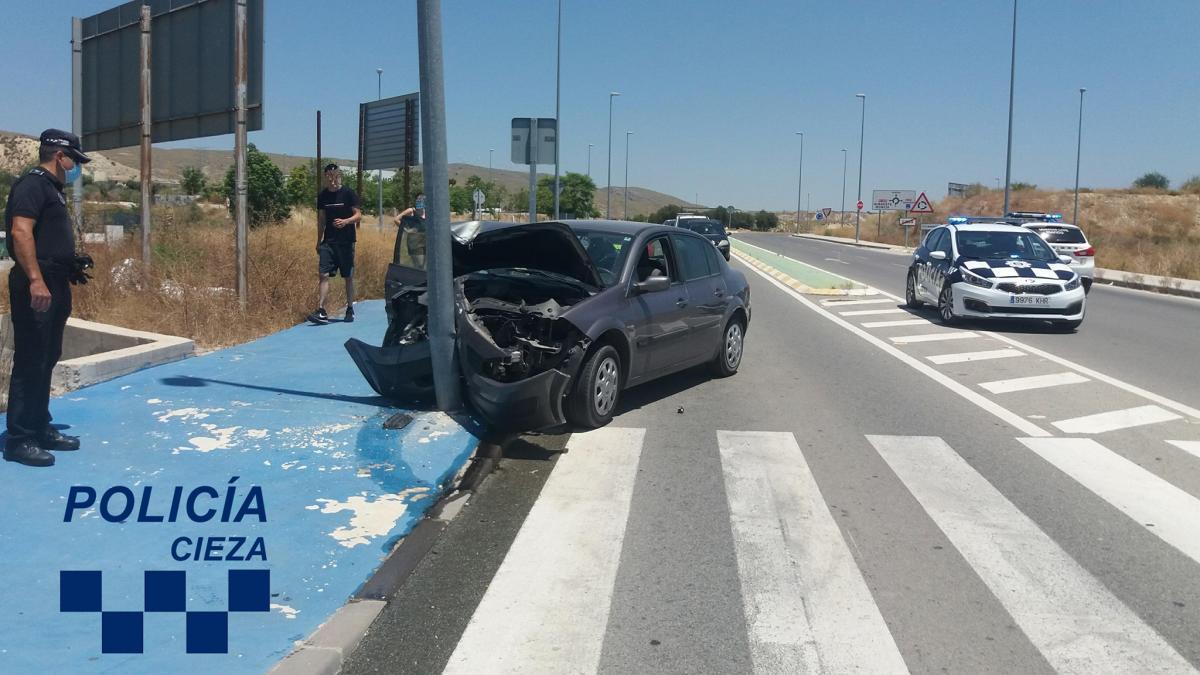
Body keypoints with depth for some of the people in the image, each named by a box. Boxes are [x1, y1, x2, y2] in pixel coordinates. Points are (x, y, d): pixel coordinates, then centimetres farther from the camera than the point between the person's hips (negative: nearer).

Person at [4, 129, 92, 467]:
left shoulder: (51, 187, 20)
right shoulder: (32, 184, -11)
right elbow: (20, 232, -23)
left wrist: (73, 267, 20)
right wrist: (35, 280, -29)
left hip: (54, 286, 10)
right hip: (36, 287, -10)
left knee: (46, 361, 15)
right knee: (30, 362, -7)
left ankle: (40, 429, 24)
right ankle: (19, 439, -1)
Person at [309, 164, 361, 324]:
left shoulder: (348, 194, -4)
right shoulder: (322, 196, 8)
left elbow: (358, 215, -6)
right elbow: (321, 220, 16)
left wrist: (345, 221, -25)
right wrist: (318, 242, 16)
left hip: (346, 242, -3)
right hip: (328, 242, 3)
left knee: (348, 277, 5)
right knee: (323, 275, -7)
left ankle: (350, 310, 17)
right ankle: (321, 311, -10)